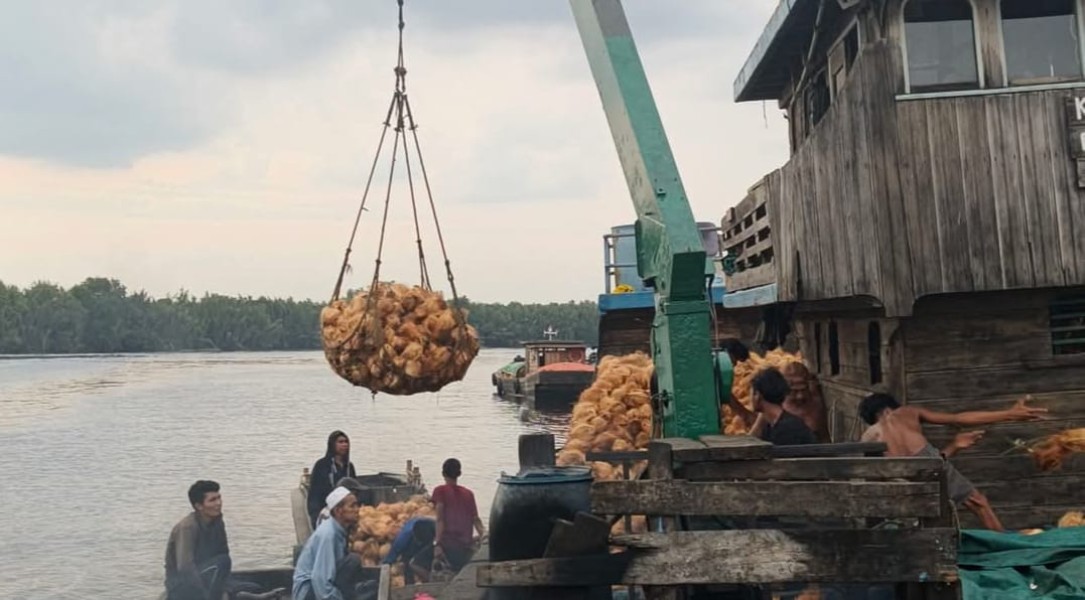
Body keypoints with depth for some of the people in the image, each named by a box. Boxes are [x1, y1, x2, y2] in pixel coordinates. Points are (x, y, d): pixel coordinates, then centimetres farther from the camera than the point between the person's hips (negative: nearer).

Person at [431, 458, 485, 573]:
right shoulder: (468, 493, 14)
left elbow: (440, 519, -8)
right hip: (466, 546, 5)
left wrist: (438, 544, -14)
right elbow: (475, 519, 7)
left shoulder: (440, 491, 3)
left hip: (447, 545, -4)